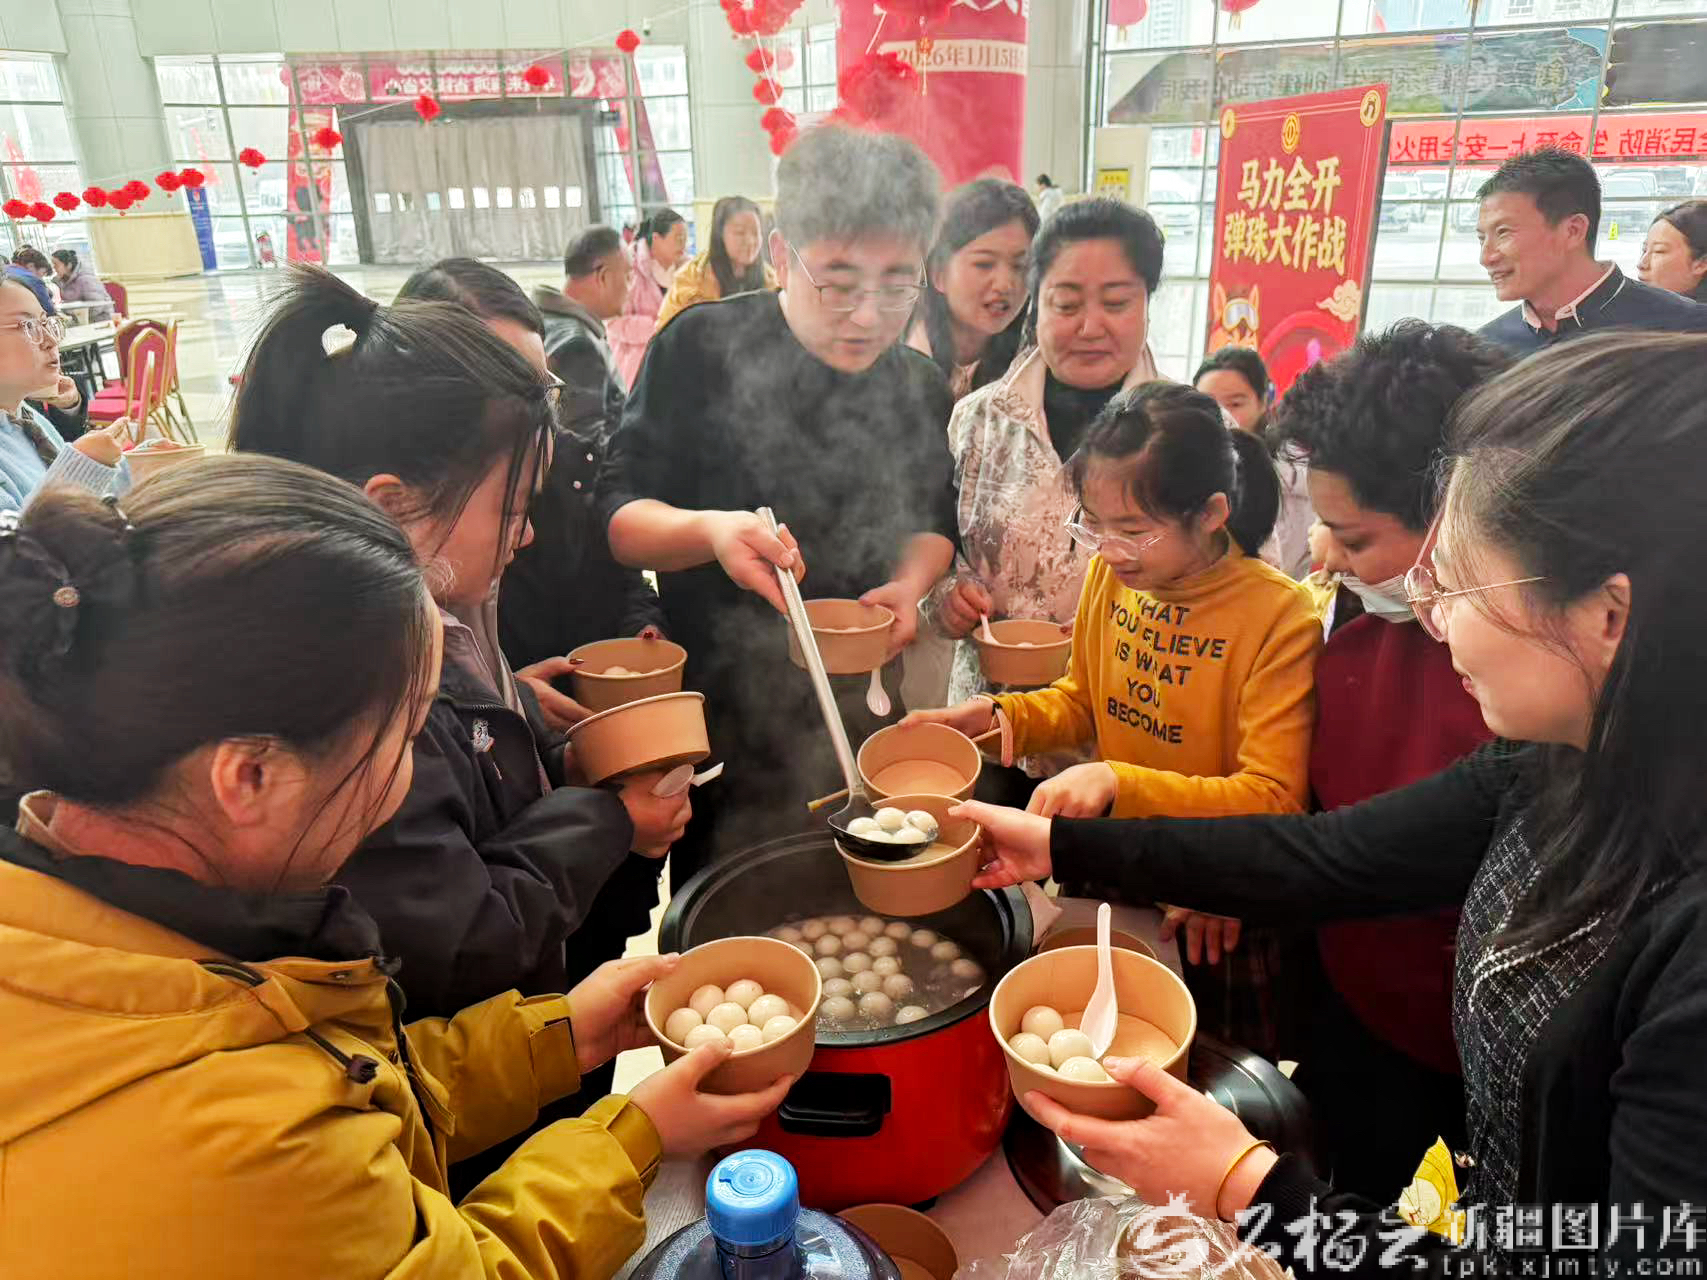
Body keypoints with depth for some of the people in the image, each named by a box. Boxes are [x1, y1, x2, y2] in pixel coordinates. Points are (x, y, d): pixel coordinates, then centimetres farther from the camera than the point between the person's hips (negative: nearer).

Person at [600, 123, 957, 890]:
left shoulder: (921, 389, -2)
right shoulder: (702, 350, -15)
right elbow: (619, 517, -14)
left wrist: (910, 584, -10)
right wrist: (709, 531, -35)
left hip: (853, 718, 3)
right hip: (714, 715, -3)